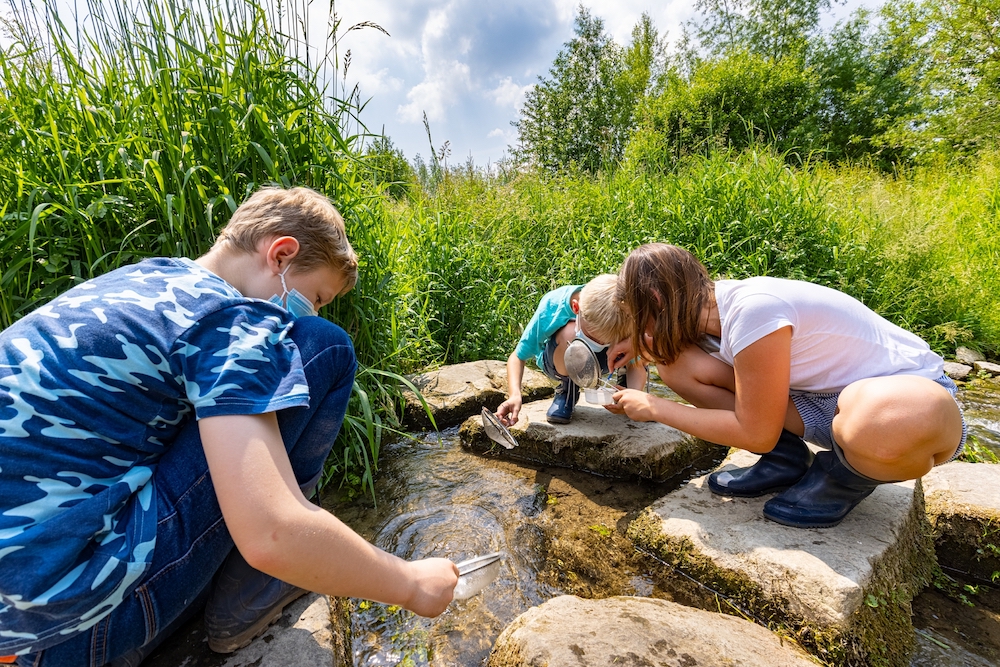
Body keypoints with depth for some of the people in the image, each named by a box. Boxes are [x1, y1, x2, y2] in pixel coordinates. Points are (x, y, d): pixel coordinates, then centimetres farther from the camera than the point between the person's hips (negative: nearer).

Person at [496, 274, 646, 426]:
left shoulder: (623, 316, -31)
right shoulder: (551, 307, -35)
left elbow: (635, 364, -19)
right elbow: (518, 357, -24)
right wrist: (515, 395, -41)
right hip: (557, 362, -2)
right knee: (570, 333, -38)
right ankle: (567, 387, -8)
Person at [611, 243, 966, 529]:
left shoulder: (752, 312, -31)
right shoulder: (707, 307, -8)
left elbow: (756, 435, -22)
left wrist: (655, 408, -17)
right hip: (822, 395, 6)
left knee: (877, 420, -45)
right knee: (679, 365, -10)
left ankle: (845, 478, -8)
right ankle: (785, 461, 5)